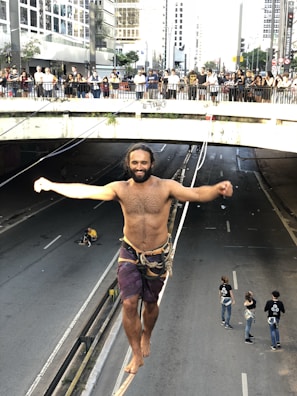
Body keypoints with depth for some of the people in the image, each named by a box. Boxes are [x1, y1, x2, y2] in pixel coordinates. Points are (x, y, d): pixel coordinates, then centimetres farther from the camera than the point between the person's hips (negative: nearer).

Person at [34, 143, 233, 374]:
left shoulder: (166, 187, -16)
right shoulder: (121, 189, -9)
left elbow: (197, 194, -30)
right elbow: (84, 191, -12)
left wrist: (218, 189, -50)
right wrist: (51, 186, -19)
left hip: (158, 256, -1)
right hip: (130, 254, 1)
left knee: (150, 303, 17)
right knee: (129, 304, -6)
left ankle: (146, 337, 49)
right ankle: (137, 355, 14)